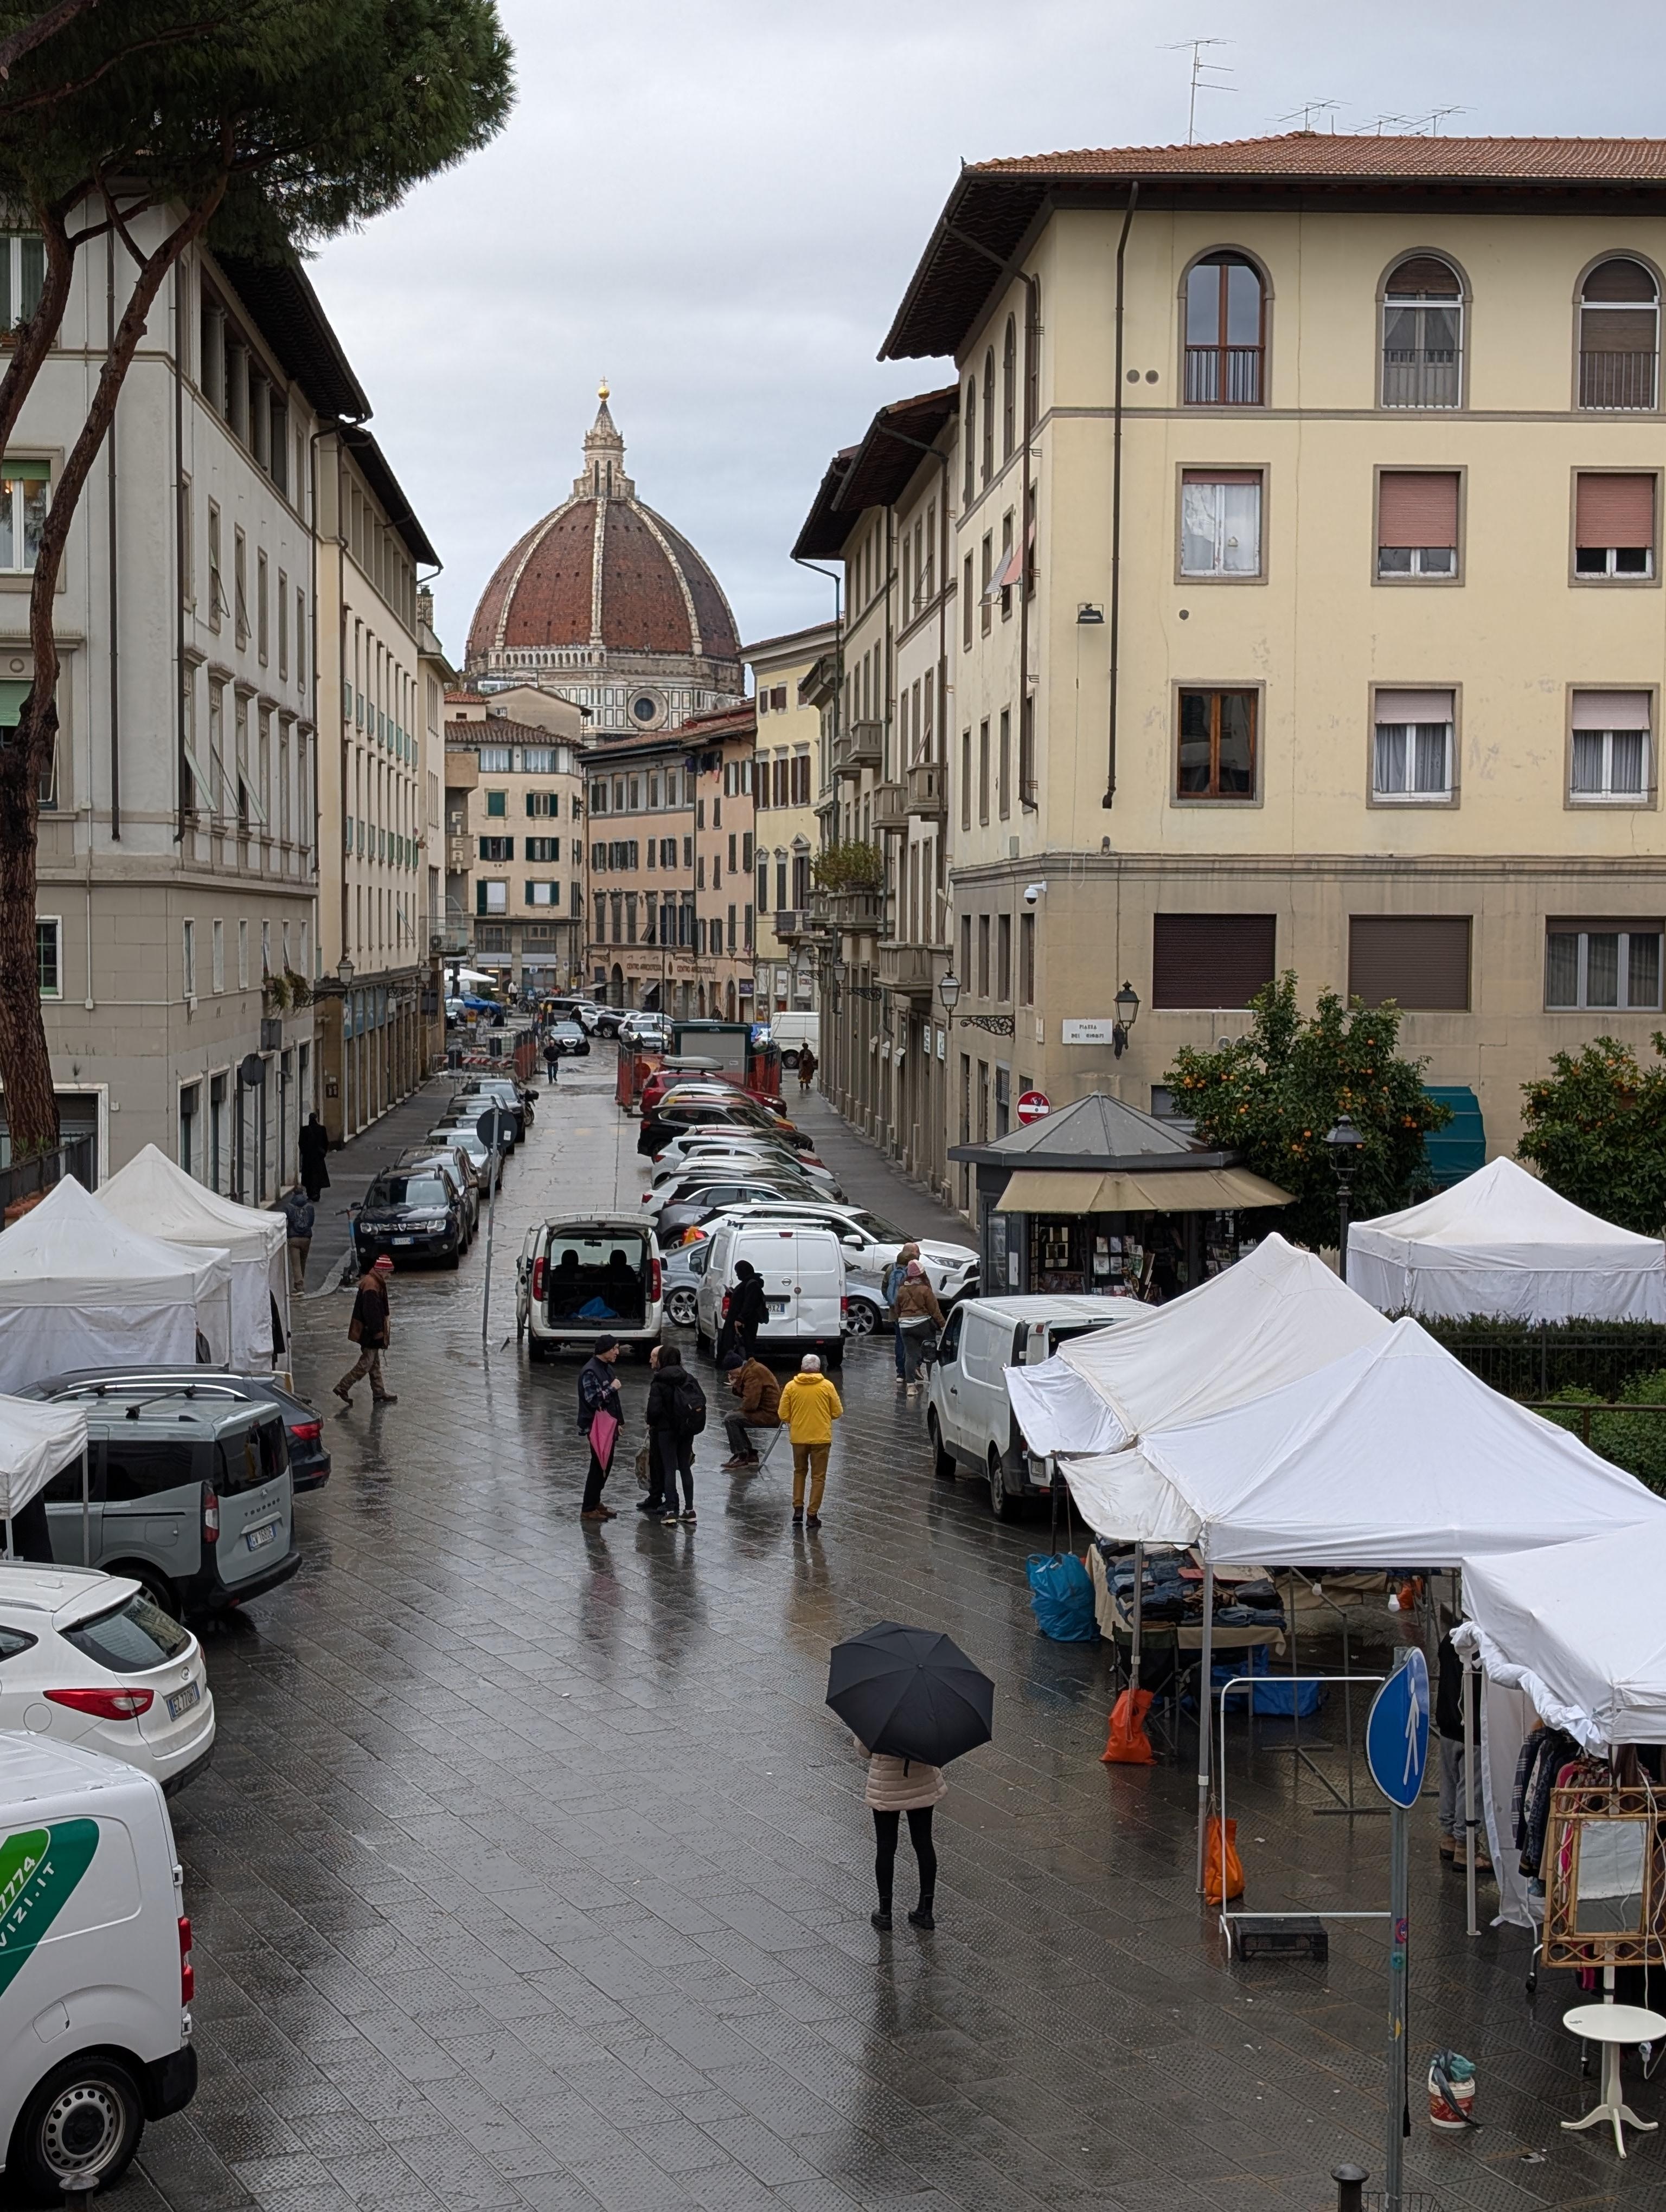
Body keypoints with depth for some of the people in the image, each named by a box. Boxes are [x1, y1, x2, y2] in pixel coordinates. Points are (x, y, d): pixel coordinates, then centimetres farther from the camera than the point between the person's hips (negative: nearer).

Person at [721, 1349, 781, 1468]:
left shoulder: (753, 1374, -20)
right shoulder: (751, 1368, 12)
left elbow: (750, 1403, -23)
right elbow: (749, 1395, 17)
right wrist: (736, 1386, 0)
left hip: (769, 1415, -11)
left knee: (730, 1419, -12)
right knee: (733, 1417, 21)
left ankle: (742, 1457, -5)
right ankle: (750, 1455, 18)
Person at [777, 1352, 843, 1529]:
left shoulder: (791, 1387, -4)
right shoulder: (827, 1386, -6)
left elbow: (783, 1415, -2)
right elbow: (837, 1413, -2)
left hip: (798, 1437, 2)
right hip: (821, 1438, -2)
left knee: (800, 1472, 22)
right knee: (818, 1477, 8)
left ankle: (798, 1509, 14)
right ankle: (813, 1515, 6)